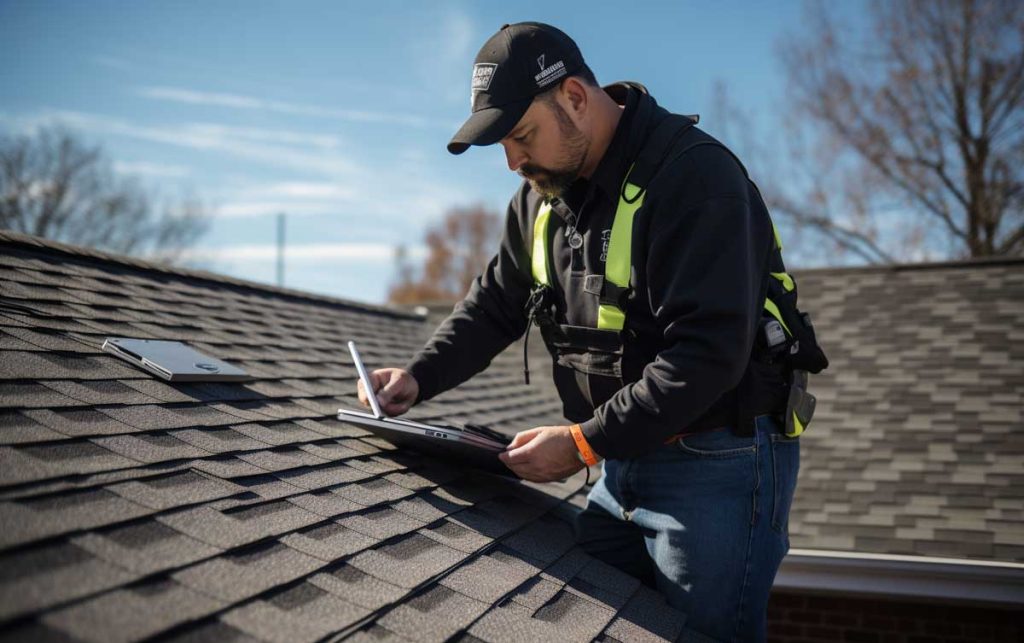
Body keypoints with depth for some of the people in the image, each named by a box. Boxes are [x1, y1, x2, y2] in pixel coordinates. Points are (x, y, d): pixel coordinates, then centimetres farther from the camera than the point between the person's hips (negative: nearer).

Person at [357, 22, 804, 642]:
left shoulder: (694, 176, -20)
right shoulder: (542, 194, 7)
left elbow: (709, 351, -26)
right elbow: (495, 305, 14)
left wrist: (585, 442, -24)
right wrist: (419, 376, -2)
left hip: (717, 463, -7)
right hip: (625, 461, 8)